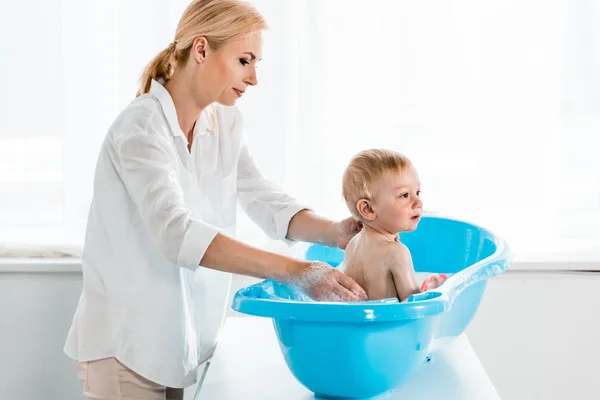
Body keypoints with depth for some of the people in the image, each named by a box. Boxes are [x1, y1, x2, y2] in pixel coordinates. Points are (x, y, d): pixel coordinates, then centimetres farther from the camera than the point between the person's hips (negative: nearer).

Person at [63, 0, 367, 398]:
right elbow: (176, 233, -35)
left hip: (178, 339, 7)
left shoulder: (224, 122, 3)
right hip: (126, 343, -7)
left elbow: (264, 199, -1)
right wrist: (296, 272, -41)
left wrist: (334, 232, -20)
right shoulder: (142, 127, -22)